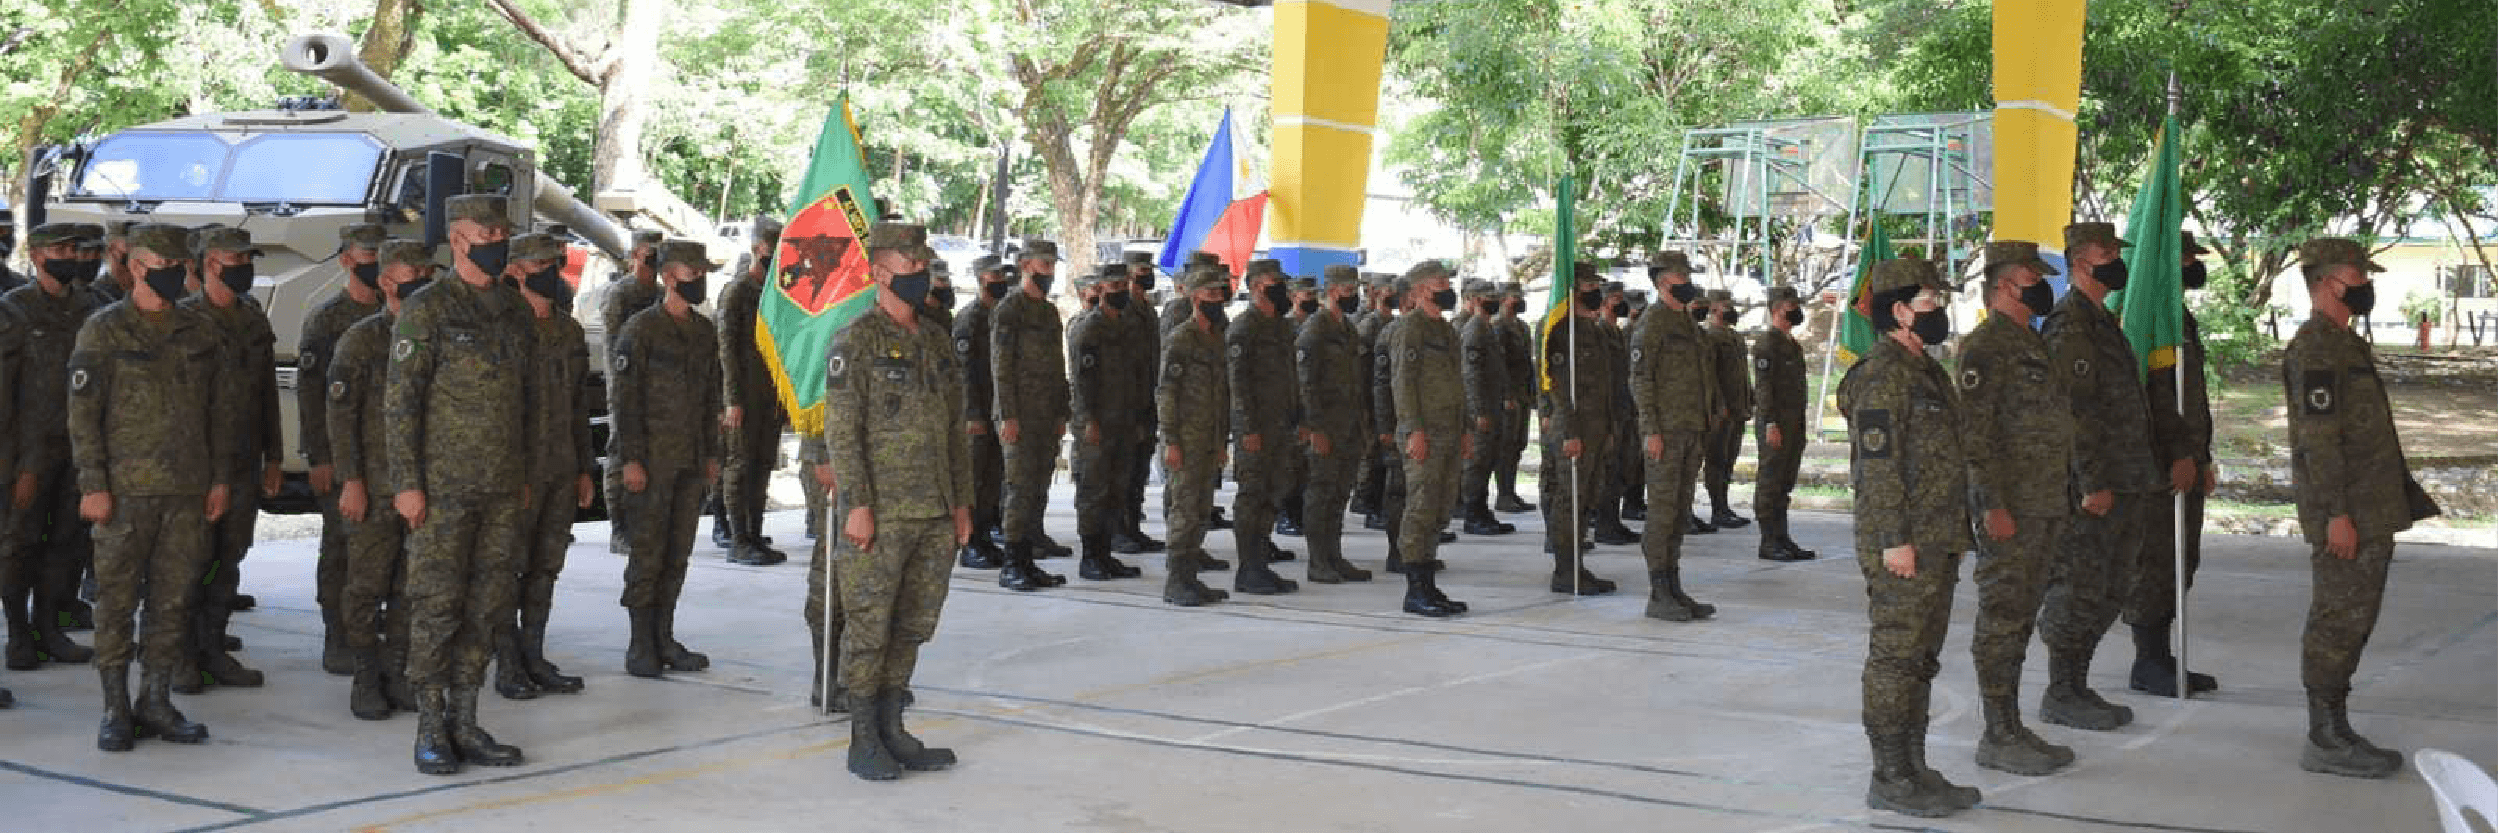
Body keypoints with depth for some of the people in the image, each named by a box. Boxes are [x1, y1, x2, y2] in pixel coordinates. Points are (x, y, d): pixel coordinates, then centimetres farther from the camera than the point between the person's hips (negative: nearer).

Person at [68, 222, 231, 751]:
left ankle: (156, 702, 16)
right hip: (125, 489, -4)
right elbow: (83, 413, -5)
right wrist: (92, 485, -11)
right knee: (118, 598, 0)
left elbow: (221, 408, 14)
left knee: (174, 599, 6)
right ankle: (115, 710, 8)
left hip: (188, 490, 4)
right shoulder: (104, 330, -2)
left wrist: (220, 477, 8)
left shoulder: (200, 331, 11)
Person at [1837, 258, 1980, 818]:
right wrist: (1894, 540, -23)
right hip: (1905, 544, -10)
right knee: (1895, 658, -5)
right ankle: (1891, 778, 0)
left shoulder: (1923, 368, 17)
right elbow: (1878, 462, -20)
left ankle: (1914, 768, 22)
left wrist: (1955, 533, 22)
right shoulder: (1882, 373, -15)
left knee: (1921, 658, 14)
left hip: (1938, 541, 10)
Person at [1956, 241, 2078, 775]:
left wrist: (2062, 500, 21)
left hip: (2045, 508, 9)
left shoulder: (2032, 344, 18)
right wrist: (1993, 505, -23)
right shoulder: (1985, 347, -13)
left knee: (2020, 620, 13)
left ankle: (2011, 728, 19)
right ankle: (1999, 737, 1)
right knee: (2002, 621, -4)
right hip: (2011, 508, -9)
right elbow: (1974, 433, -19)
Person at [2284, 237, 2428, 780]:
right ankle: (2326, 741, -2)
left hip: (2368, 511, 10)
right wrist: (2336, 513, -23)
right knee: (2338, 623, -7)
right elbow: (2318, 436, -20)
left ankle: (2335, 732, 18)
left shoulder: (2345, 344, 19)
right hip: (2348, 515, -10)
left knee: (2350, 622, 12)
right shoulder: (2315, 347, -14)